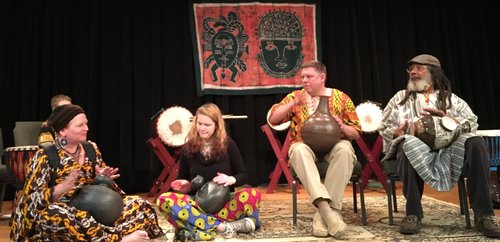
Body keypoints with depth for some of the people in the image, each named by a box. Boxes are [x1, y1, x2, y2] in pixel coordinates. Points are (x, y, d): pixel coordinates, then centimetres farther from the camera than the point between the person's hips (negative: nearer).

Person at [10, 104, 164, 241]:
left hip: (90, 208, 4)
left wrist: (103, 179, -9)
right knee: (54, 215, -40)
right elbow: (33, 199, -13)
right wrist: (61, 188, -30)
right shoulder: (45, 156, -7)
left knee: (140, 205, -10)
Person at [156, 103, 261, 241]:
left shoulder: (228, 145, 2)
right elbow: (182, 179, 14)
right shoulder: (188, 148, 5)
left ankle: (193, 225, -34)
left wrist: (232, 179, -18)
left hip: (224, 202, -1)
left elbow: (244, 175, 5)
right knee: (164, 200, -29)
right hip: (198, 202, 1)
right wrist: (183, 187, -10)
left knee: (253, 194, -31)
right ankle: (224, 226, -34)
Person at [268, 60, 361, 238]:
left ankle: (327, 210, -33)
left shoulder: (341, 98, 7)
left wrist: (342, 126, -16)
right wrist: (293, 103, -14)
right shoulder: (295, 96, 10)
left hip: (334, 145, 0)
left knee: (344, 149, -35)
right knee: (298, 149, -35)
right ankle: (324, 204, -44)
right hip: (306, 146, 0)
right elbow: (273, 119, -1)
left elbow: (356, 134, 6)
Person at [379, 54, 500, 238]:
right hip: (415, 149, -1)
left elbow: (472, 124, 10)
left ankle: (483, 216, -23)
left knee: (475, 144, -28)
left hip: (448, 149, 2)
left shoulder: (451, 98, 20)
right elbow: (384, 127, 12)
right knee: (407, 145, -37)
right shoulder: (400, 98, 19)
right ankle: (413, 214, -29)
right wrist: (397, 132, -11)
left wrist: (446, 118, -9)